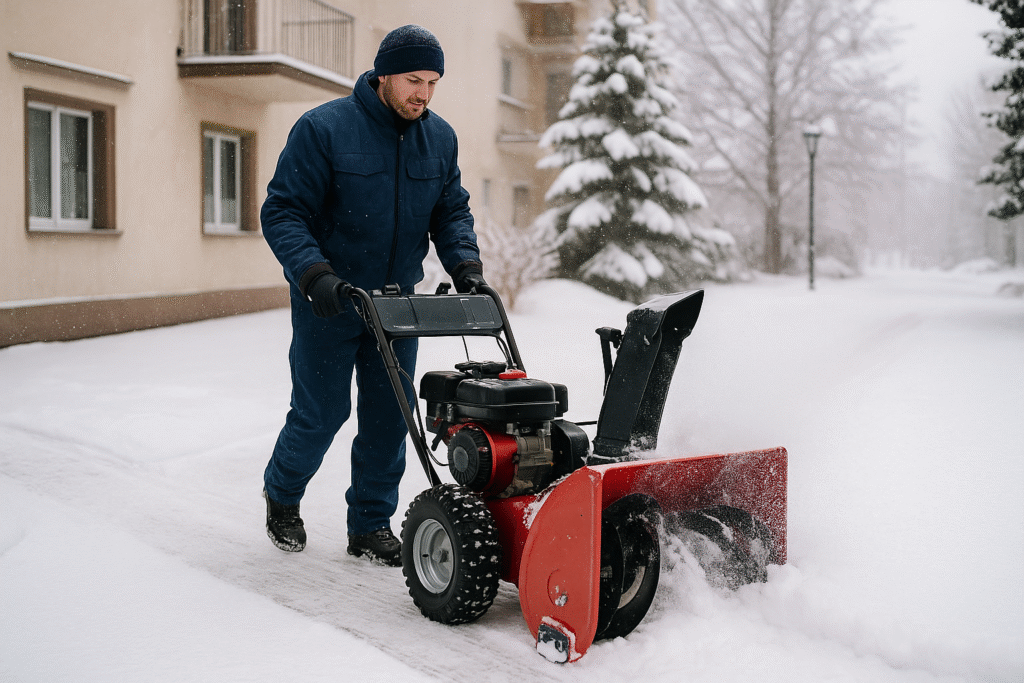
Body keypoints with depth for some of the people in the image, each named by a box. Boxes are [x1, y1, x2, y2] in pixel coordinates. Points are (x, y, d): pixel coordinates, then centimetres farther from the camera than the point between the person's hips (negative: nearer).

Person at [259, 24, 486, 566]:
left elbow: (451, 210, 11)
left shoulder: (440, 139, 3)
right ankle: (281, 494, 30)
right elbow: (282, 211, -14)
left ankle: (372, 526, 17)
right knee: (321, 413, 1)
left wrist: (465, 263, -9)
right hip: (328, 299, -4)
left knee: (388, 416, 4)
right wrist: (313, 274, -28)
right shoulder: (323, 129, -13)